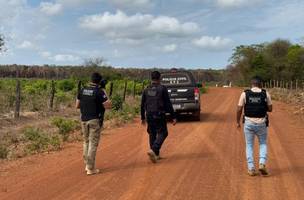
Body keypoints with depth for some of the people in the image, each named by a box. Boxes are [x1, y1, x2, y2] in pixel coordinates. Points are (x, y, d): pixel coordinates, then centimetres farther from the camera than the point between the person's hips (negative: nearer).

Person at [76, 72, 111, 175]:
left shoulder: (82, 90, 4)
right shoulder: (99, 91, -14)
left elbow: (77, 105, 9)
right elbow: (108, 105, -13)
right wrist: (104, 92, -4)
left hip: (84, 119, 6)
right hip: (95, 120, -5)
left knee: (86, 142, 19)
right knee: (93, 143, 0)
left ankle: (87, 164, 24)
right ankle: (90, 168, 3)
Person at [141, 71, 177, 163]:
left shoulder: (146, 90, 6)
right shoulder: (162, 88, -7)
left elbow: (142, 105, 10)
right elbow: (168, 104, -9)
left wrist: (143, 117, 21)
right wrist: (173, 117, -5)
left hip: (149, 115, 5)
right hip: (159, 115, -5)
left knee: (152, 134, 15)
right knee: (162, 133, 4)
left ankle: (156, 155, 20)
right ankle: (153, 150, -16)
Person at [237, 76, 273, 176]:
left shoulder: (244, 94, -6)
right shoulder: (266, 94, -4)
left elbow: (239, 109, -4)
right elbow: (270, 109, 3)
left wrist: (238, 122, 9)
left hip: (249, 123, 0)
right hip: (261, 123, 0)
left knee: (249, 146, 13)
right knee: (263, 144, 19)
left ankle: (251, 169, 9)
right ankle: (262, 164, 0)